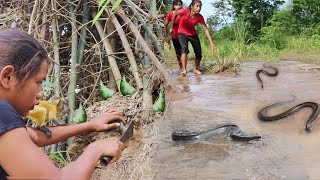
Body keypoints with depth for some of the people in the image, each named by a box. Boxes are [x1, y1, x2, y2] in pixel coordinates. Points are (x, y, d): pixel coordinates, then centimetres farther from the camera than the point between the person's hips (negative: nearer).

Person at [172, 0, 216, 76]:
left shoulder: (200, 17, -20)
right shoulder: (184, 12, -28)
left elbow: (206, 29, -18)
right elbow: (175, 14, -8)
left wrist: (211, 43, -23)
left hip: (193, 34, 4)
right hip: (182, 33, -3)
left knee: (199, 53, 1)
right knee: (184, 48, -31)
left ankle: (195, 69, 27)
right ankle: (184, 70, -34)